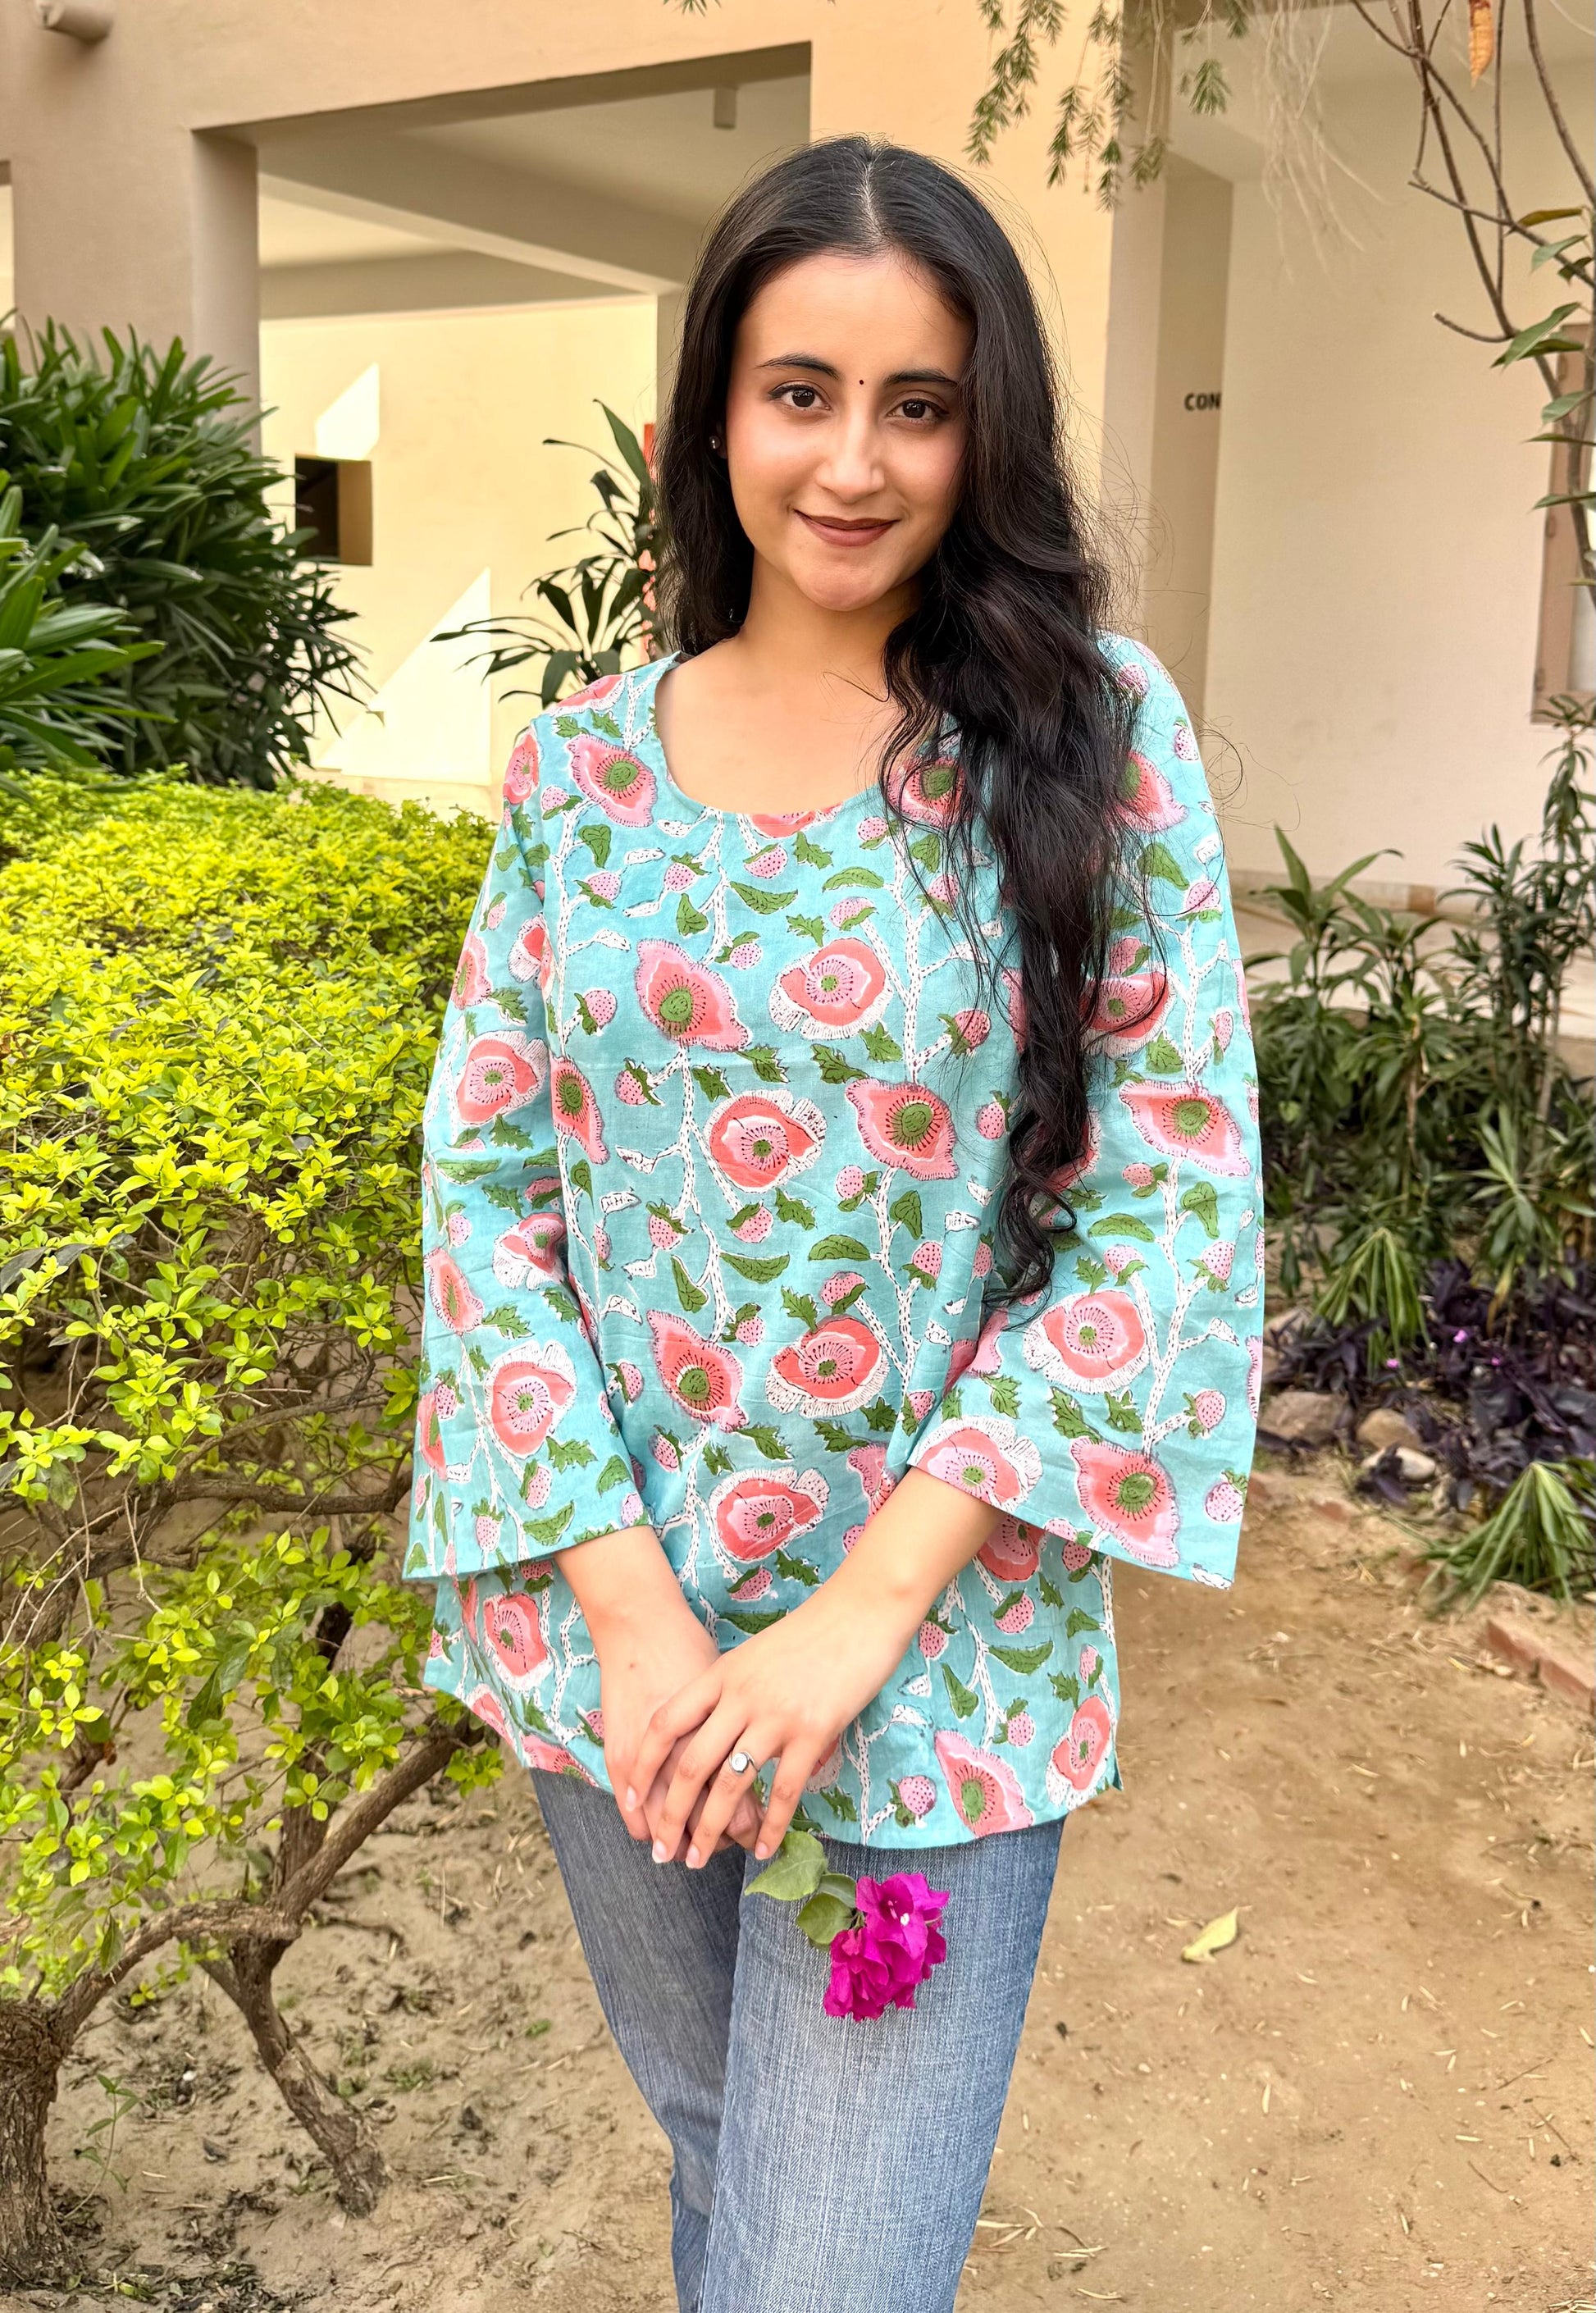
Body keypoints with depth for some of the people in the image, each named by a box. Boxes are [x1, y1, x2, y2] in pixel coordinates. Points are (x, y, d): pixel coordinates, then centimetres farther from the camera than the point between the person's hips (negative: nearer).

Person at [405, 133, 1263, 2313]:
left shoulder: (1096, 733, -8)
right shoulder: (582, 764, -1)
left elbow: (1175, 1195, -11)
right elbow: (484, 1179, -1)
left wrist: (865, 1606, -16)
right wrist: (624, 1606, -11)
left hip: (937, 1646, -3)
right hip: (609, 1618, 3)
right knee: (711, 2128, 24)